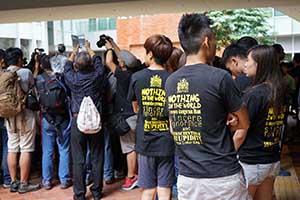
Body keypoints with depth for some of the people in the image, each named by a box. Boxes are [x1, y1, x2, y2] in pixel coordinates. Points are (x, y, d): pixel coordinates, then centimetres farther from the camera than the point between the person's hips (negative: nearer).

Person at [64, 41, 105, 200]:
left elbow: (67, 67, 16)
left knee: (78, 159, 6)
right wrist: (89, 50, 31)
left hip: (78, 121, -1)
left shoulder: (73, 78, -8)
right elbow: (99, 63, 15)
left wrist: (73, 52, 32)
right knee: (97, 158, 10)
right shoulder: (96, 76, -7)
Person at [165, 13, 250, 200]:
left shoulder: (170, 81, 2)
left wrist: (219, 123, 3)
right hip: (222, 177, -4)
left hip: (187, 178, 5)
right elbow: (244, 123, -2)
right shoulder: (220, 77, -14)